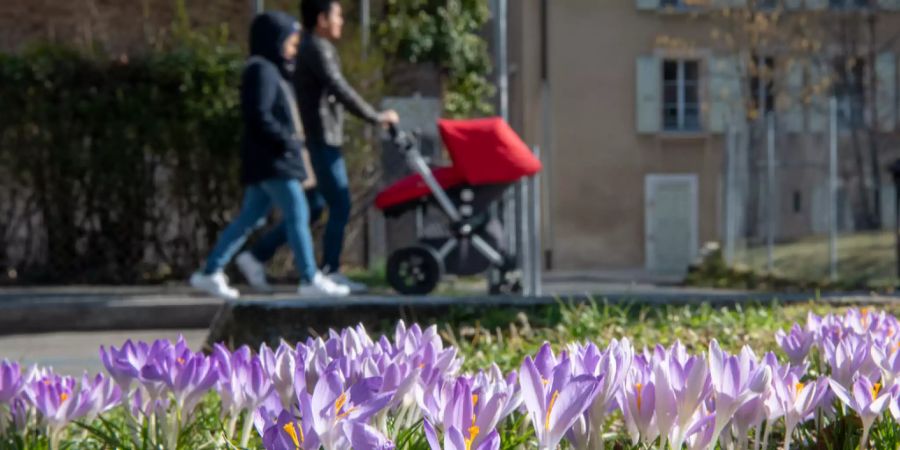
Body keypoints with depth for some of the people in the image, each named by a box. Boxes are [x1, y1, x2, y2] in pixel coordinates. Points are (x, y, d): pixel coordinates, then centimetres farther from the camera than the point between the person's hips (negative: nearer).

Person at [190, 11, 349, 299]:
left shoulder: (271, 70, 20)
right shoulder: (262, 70, -12)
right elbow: (259, 116, -21)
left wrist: (292, 140, 11)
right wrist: (287, 141, -17)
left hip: (270, 160, 10)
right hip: (272, 160, -10)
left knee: (250, 219, 11)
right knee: (298, 214, -8)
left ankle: (211, 272, 14)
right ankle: (310, 279, -5)